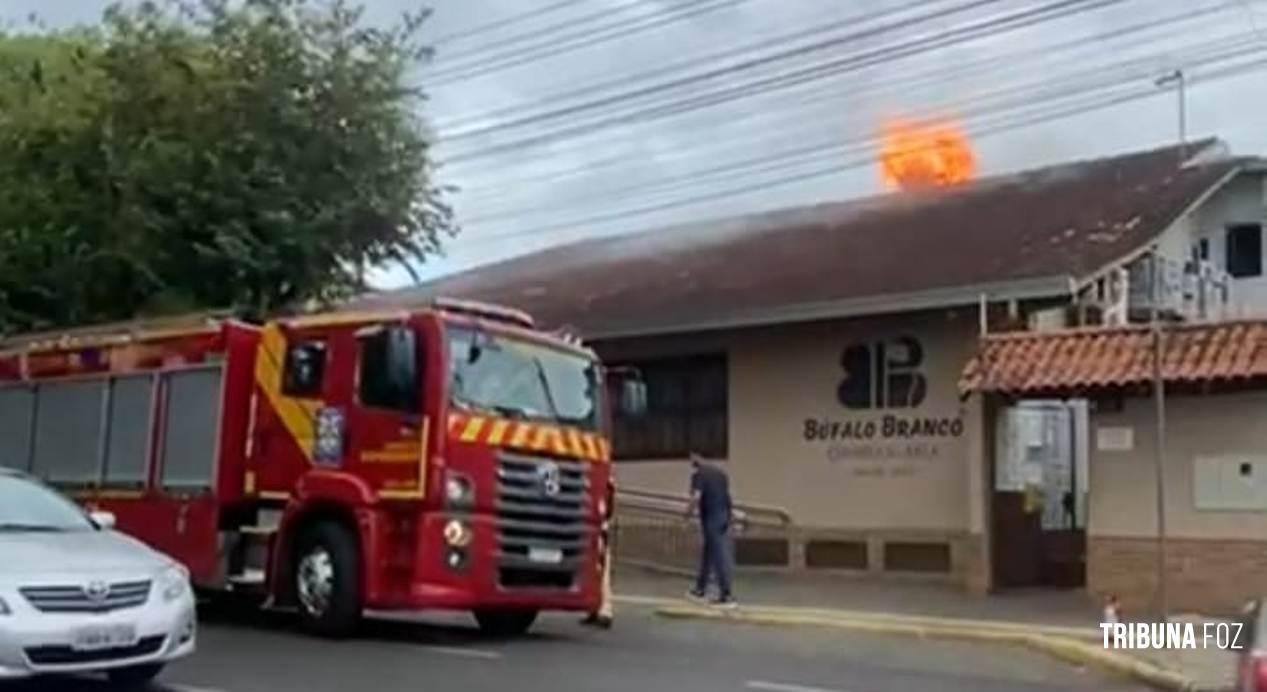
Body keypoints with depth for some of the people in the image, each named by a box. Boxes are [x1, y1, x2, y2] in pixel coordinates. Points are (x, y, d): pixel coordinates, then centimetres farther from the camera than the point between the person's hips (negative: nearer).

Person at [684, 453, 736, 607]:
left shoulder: (698, 475, -7)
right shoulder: (720, 472, 15)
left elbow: (696, 497, -18)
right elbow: (727, 493, 18)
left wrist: (689, 512, -3)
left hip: (711, 518, -7)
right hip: (725, 515, 7)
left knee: (719, 556, -5)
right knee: (707, 553, 20)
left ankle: (726, 595, -6)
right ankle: (701, 589, 30)